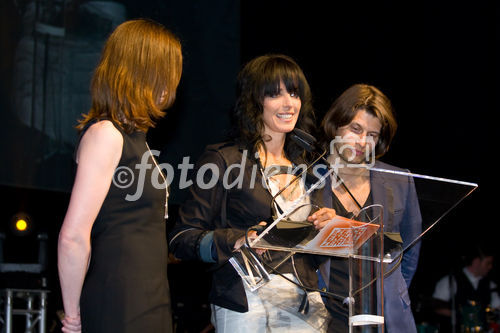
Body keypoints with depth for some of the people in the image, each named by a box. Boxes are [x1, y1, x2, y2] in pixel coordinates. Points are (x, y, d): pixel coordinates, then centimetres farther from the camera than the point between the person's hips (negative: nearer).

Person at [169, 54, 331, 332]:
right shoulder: (223, 161, -2)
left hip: (306, 306, 5)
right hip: (246, 306, -5)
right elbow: (182, 239, -8)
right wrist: (238, 241, -22)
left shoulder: (302, 164, 15)